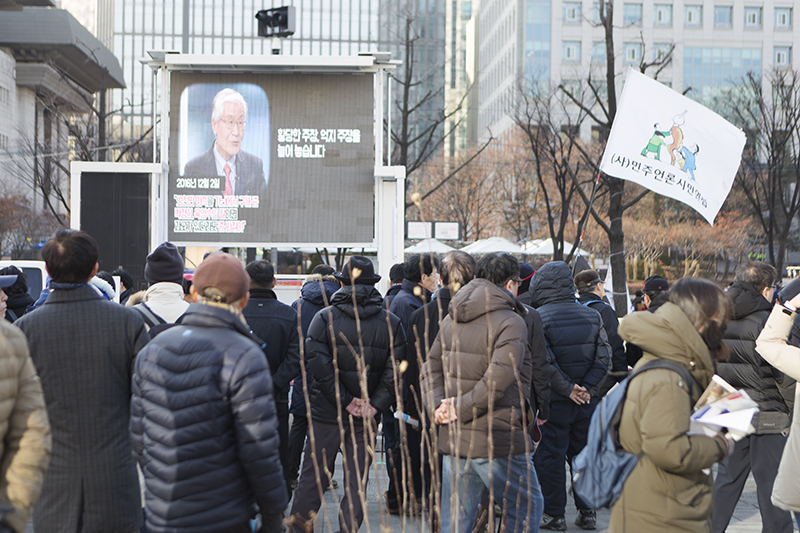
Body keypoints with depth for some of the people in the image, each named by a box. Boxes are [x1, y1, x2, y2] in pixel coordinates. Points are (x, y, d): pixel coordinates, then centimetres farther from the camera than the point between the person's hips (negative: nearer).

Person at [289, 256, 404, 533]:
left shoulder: (324, 317, -5)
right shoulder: (391, 323, 0)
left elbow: (320, 366, -14)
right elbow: (394, 370, -8)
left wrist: (345, 400, -10)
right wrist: (374, 405, -7)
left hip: (326, 413, -1)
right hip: (366, 417, 1)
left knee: (313, 475, 8)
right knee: (357, 480, 9)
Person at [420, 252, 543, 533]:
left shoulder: (452, 318, 11)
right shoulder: (511, 323, -11)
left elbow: (431, 368, 8)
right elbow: (499, 377, -22)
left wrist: (436, 406, -4)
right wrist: (462, 408, -15)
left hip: (453, 440, 6)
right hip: (498, 441, -6)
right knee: (526, 509, 12)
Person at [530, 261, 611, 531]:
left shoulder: (538, 318, -11)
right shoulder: (592, 315, 5)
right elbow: (604, 358, 0)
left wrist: (568, 389, -11)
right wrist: (587, 388, -3)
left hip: (554, 401, -5)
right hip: (586, 400, 5)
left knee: (550, 457, 5)